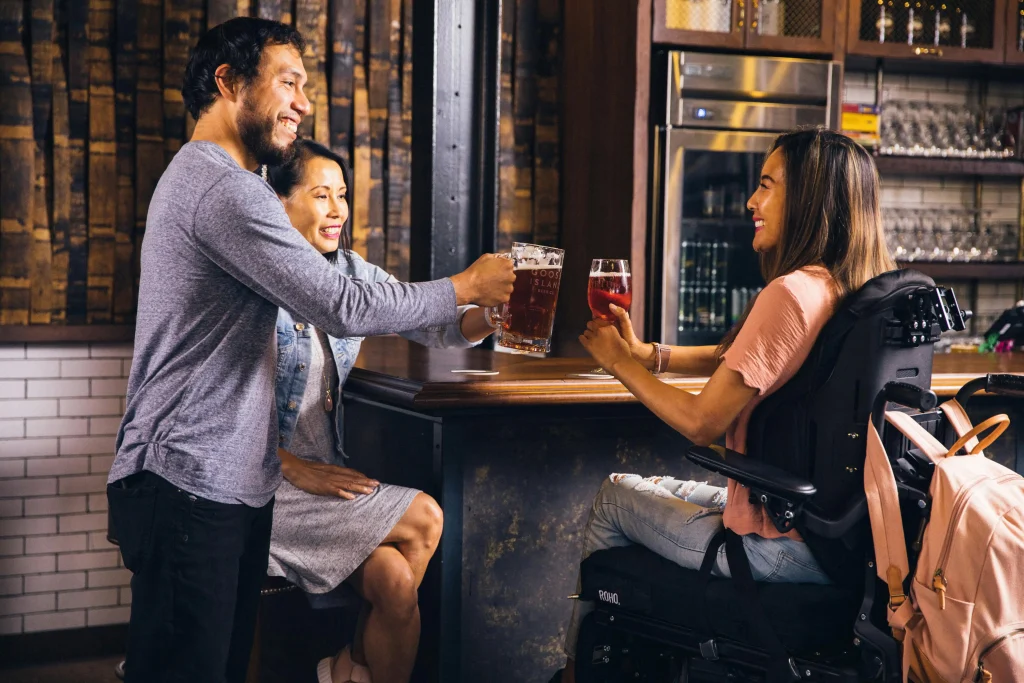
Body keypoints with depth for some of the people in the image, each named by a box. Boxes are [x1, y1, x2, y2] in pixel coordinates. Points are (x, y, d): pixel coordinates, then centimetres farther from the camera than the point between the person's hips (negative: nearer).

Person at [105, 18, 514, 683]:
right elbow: (342, 306, -18)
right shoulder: (223, 187, -15)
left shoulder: (200, 178, 22)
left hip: (229, 482, 10)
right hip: (189, 485, -10)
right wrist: (465, 288, -6)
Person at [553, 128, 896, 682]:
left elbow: (701, 422, -19)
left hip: (779, 547, -9)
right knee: (656, 490, 27)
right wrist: (645, 353, 6)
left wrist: (621, 364, -5)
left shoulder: (791, 293, -23)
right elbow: (731, 358, 15)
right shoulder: (850, 288, 5)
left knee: (614, 498, 14)